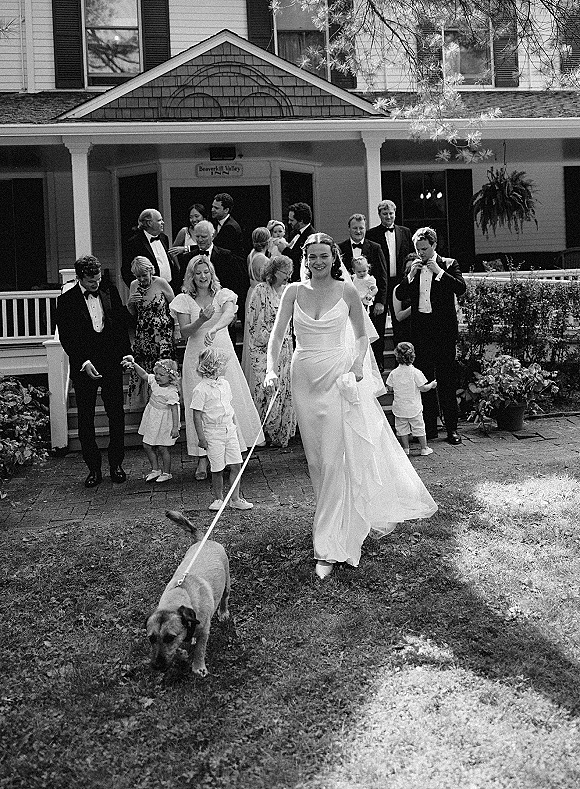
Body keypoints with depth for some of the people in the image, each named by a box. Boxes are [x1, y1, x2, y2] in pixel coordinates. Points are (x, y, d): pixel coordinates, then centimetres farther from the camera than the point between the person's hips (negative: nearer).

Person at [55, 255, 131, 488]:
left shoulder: (110, 291, 5)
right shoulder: (66, 301, -4)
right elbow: (66, 337, -7)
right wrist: (84, 362, -16)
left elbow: (122, 324, 9)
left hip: (112, 363, 2)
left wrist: (127, 354, -1)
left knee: (116, 415, 4)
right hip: (83, 366, -2)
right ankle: (93, 468, 14)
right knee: (86, 419, 4)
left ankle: (116, 464, 17)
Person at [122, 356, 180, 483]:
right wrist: (134, 365, -2)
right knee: (147, 446, 11)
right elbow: (144, 375, 11)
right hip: (152, 420, 8)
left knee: (162, 448, 2)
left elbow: (174, 409, -23)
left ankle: (166, 472, 19)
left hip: (163, 422, -8)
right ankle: (155, 470, 25)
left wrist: (175, 427, -24)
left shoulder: (171, 392, -23)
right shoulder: (154, 381, -2)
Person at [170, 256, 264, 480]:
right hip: (197, 356, 0)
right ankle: (202, 458, 3)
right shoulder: (184, 300, 5)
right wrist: (200, 321, -22)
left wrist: (213, 329, -38)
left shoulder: (223, 295, 3)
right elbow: (184, 332, -3)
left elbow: (229, 314, -18)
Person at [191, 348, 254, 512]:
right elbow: (197, 415, -10)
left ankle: (235, 498, 13)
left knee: (236, 465, 4)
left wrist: (235, 426, 20)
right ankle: (218, 499, 18)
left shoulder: (224, 384, 9)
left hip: (229, 430, 6)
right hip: (213, 433, -6)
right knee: (217, 469, 0)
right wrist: (201, 438, -11)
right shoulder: (200, 390, -12)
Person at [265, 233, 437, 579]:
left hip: (338, 378, -3)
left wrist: (358, 364, -10)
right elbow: (278, 334, 0)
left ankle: (330, 546, -2)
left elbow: (361, 335, 8)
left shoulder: (346, 290, -1)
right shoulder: (294, 291, 3)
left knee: (335, 461, -7)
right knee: (317, 460, 12)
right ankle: (344, 521, 35)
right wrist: (272, 369, -16)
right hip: (305, 378, 3)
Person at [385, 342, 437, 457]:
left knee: (402, 428, 12)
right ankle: (424, 448, 16)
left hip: (399, 407, 2)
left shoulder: (394, 373, -6)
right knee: (419, 427, 9)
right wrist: (432, 385, 8)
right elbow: (423, 388, -10)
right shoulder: (416, 372, -13)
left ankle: (405, 448, 16)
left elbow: (390, 388, 2)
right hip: (414, 407, -2)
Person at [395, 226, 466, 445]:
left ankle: (452, 427, 4)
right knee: (425, 378, 6)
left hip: (444, 329, -3)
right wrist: (411, 275, -7)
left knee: (446, 378, -2)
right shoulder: (413, 266, 11)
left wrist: (439, 271, -16)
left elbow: (461, 289, -12)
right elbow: (400, 295, 6)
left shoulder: (449, 264, 2)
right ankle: (429, 426, 14)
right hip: (420, 328, 3)